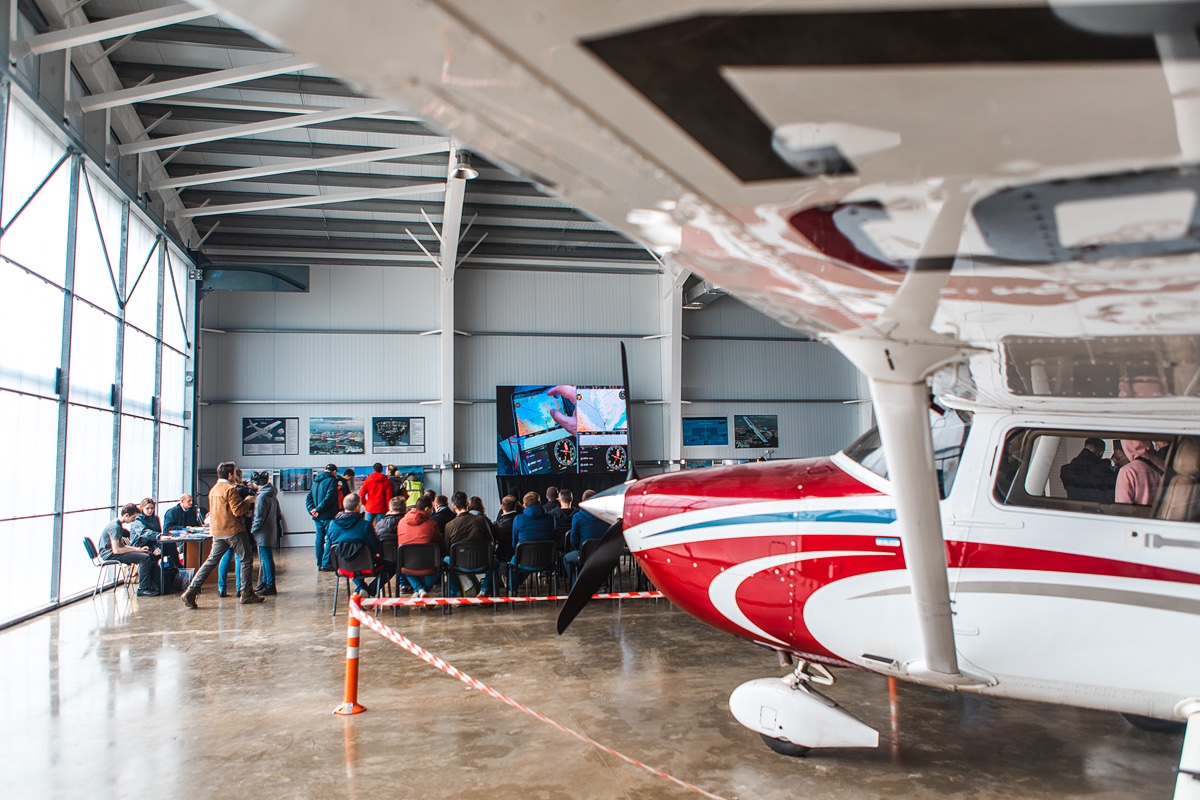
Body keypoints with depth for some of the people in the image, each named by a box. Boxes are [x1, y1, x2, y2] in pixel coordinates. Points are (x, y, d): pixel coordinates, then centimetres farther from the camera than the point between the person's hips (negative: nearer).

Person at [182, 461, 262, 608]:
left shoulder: (213, 489, 14)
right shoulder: (230, 489, -13)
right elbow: (238, 510, -18)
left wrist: (244, 511, 14)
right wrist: (248, 503, -1)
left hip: (217, 532, 8)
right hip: (233, 530, -8)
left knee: (211, 561, 9)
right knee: (246, 560, 4)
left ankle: (191, 591, -1)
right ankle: (247, 594, 6)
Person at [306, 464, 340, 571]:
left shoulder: (316, 481, 15)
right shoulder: (332, 480, -8)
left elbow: (309, 497, 10)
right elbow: (329, 498, -19)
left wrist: (311, 509, -1)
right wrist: (318, 510, -14)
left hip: (317, 517, 7)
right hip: (328, 516, -7)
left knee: (319, 539, 12)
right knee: (330, 539, -2)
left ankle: (319, 564, 15)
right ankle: (326, 564, -5)